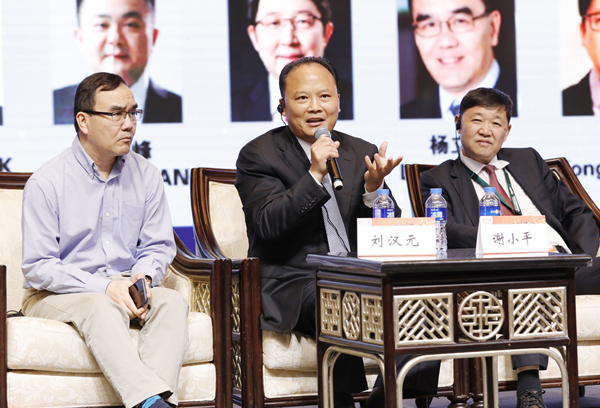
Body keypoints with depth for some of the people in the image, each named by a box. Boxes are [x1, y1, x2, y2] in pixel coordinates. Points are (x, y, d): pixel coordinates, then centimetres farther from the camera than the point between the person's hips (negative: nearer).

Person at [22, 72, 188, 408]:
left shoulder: (146, 176, 7)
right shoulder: (47, 183, -7)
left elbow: (159, 246, 10)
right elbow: (38, 268, -11)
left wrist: (143, 277, -15)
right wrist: (104, 286, -21)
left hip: (126, 289, 4)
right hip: (56, 295, -4)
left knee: (172, 301, -26)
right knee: (102, 308, -36)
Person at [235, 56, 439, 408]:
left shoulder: (363, 154, 14)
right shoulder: (259, 155, 2)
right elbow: (267, 225, -13)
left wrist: (373, 189, -10)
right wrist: (314, 174, -20)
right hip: (295, 284, -4)